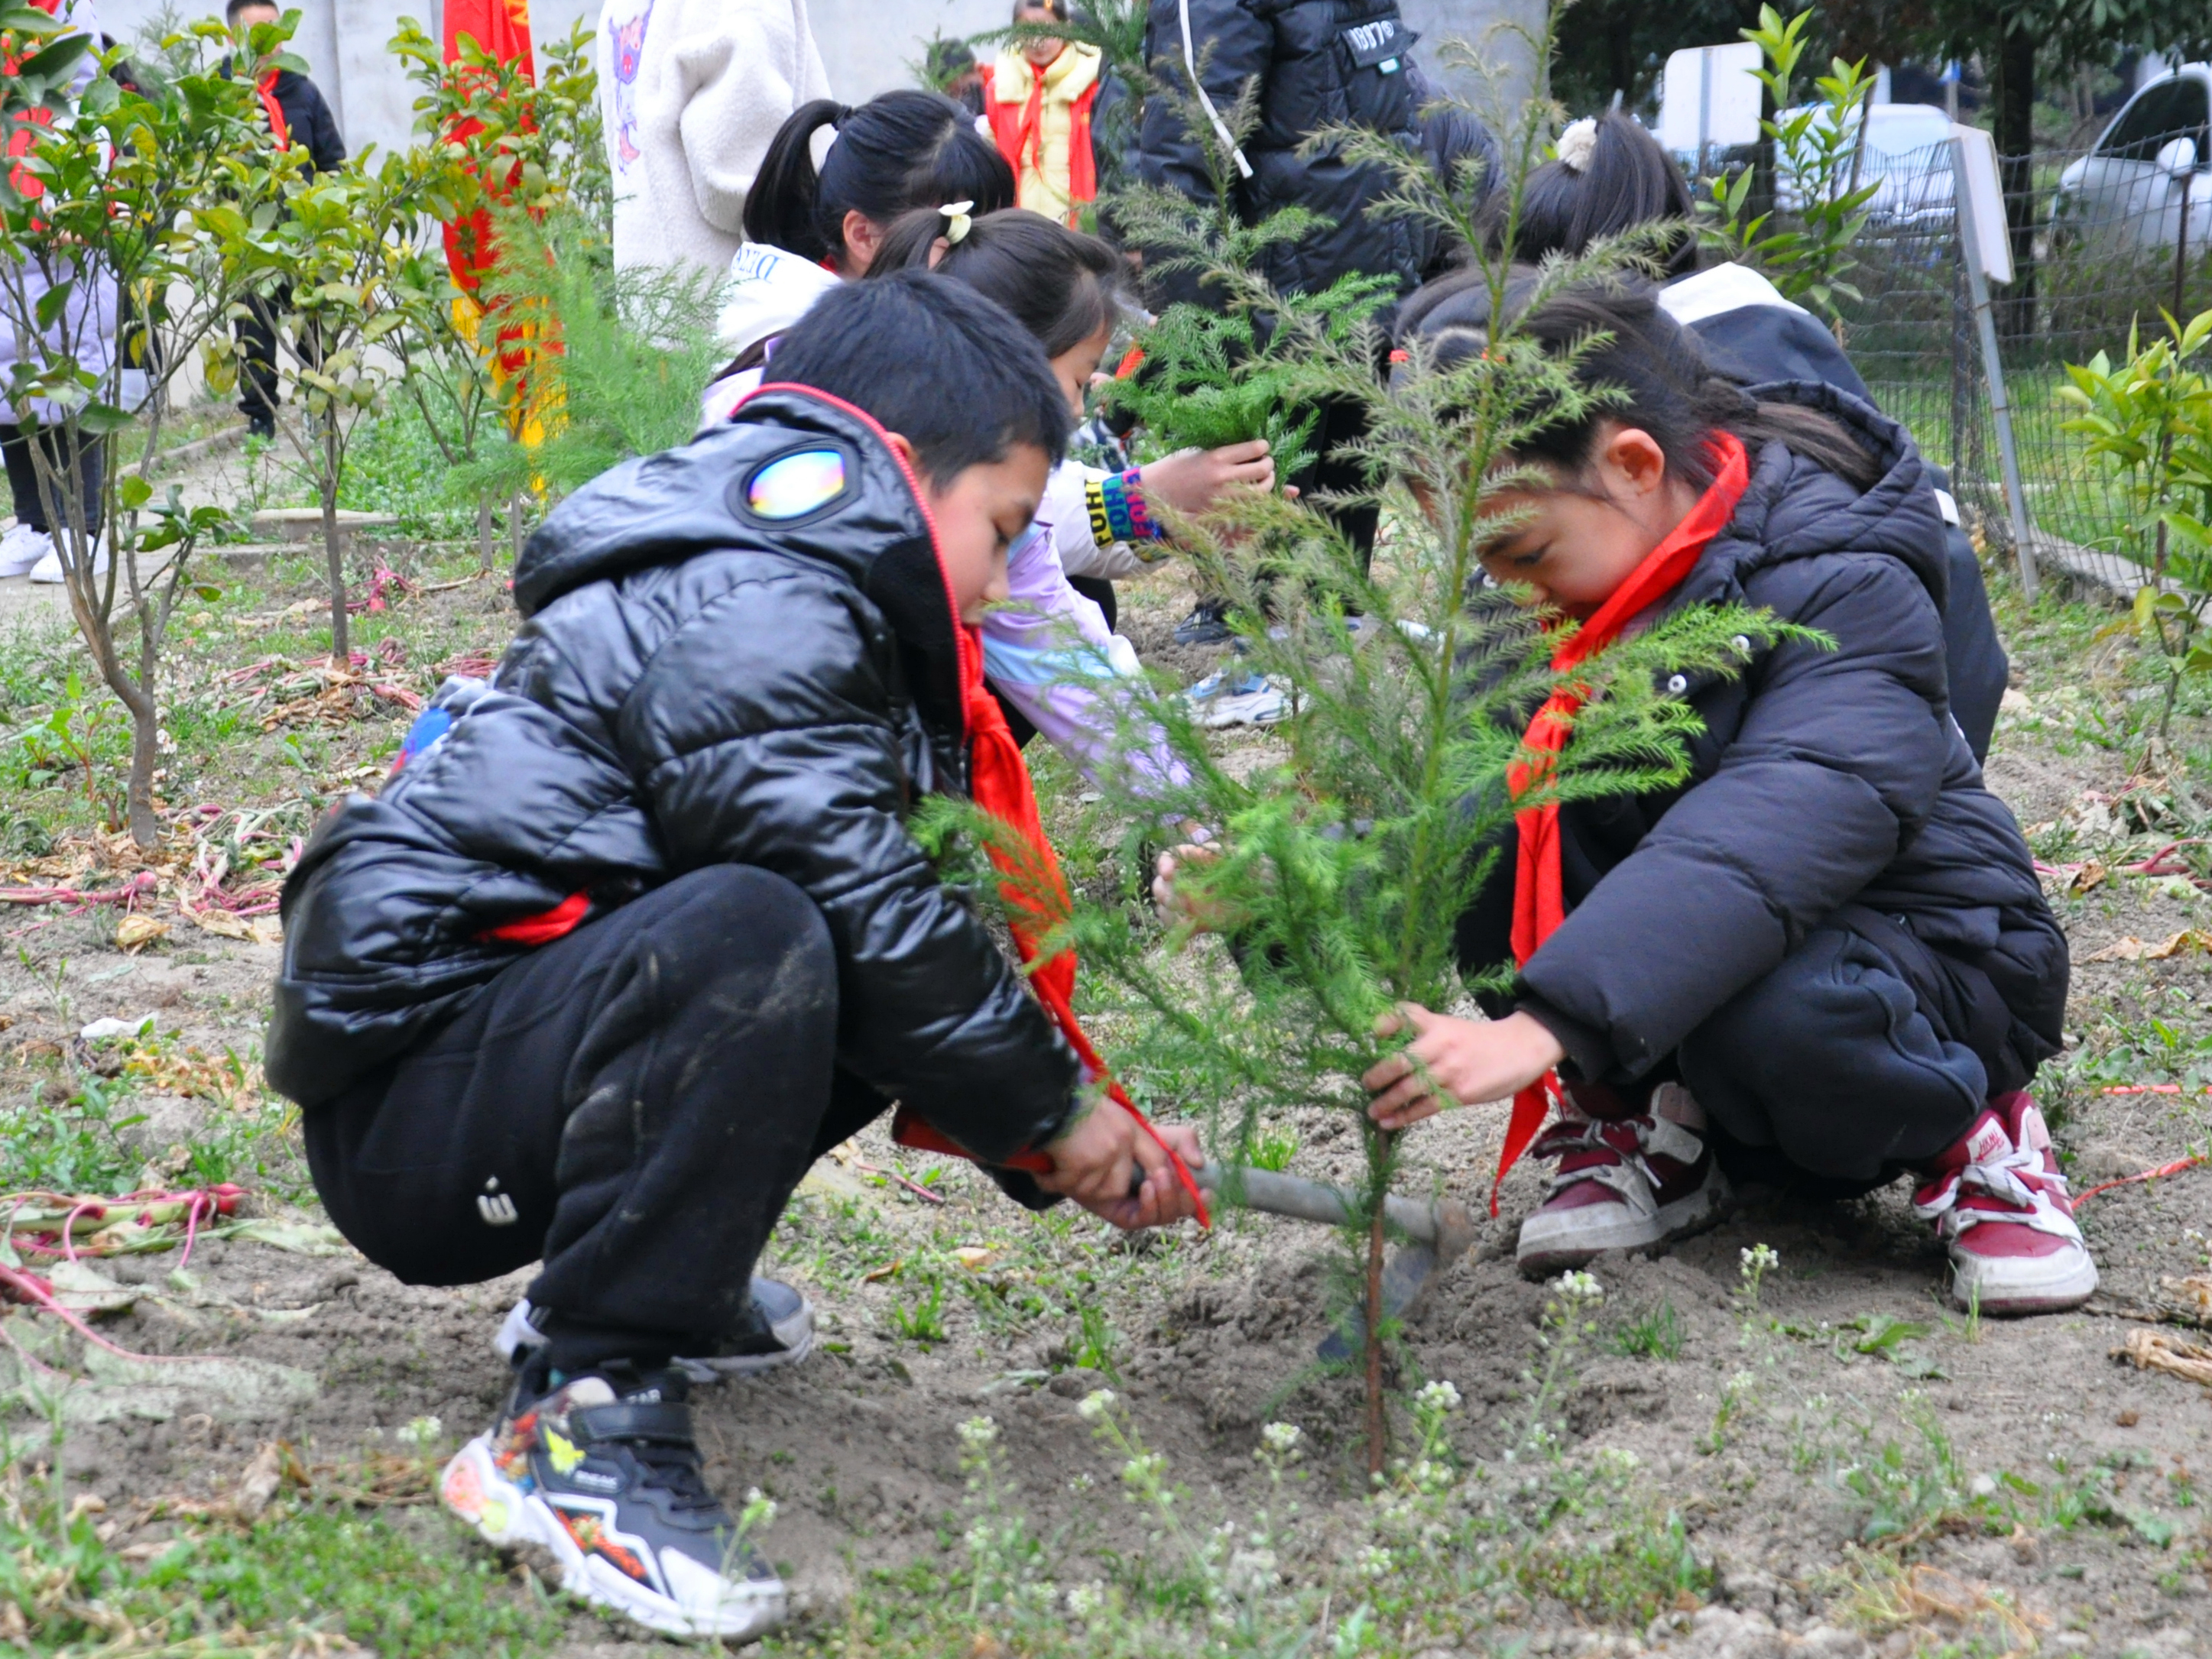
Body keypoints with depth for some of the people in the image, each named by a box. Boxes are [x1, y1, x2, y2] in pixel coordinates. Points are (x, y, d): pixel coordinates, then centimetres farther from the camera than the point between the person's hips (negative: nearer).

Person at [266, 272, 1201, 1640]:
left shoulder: (790, 602, 18)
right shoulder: (751, 611, -15)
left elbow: (896, 919, 19)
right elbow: (868, 908, -20)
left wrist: (1063, 1132, 13)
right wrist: (1052, 1111, -7)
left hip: (513, 1036, 10)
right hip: (411, 1099, -10)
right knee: (745, 936, -35)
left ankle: (647, 1272, 11)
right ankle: (582, 1423, -27)